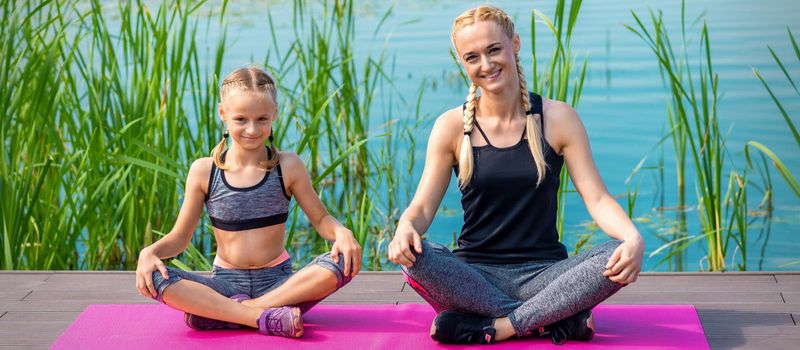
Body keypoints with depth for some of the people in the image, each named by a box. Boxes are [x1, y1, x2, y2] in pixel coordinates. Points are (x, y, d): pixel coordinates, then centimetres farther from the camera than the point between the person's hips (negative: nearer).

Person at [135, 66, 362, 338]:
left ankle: (216, 312, -25)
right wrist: (150, 252, -17)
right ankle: (266, 317, -31)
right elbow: (180, 237, 4)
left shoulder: (287, 167, -1)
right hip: (226, 283, 0)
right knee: (153, 278, -26)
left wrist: (341, 232, -18)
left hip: (277, 282, 0)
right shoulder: (204, 171, -1)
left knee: (343, 262, -28)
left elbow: (320, 218, 5)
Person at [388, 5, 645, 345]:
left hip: (543, 273, 0)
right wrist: (405, 228, -27)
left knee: (617, 258, -28)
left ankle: (495, 327, -21)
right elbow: (422, 207, -1)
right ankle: (561, 318, -24)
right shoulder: (452, 126, 2)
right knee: (415, 257, -32)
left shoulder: (558, 118, 1)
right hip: (476, 273, 0)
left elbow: (597, 199, -3)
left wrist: (633, 238, -24)